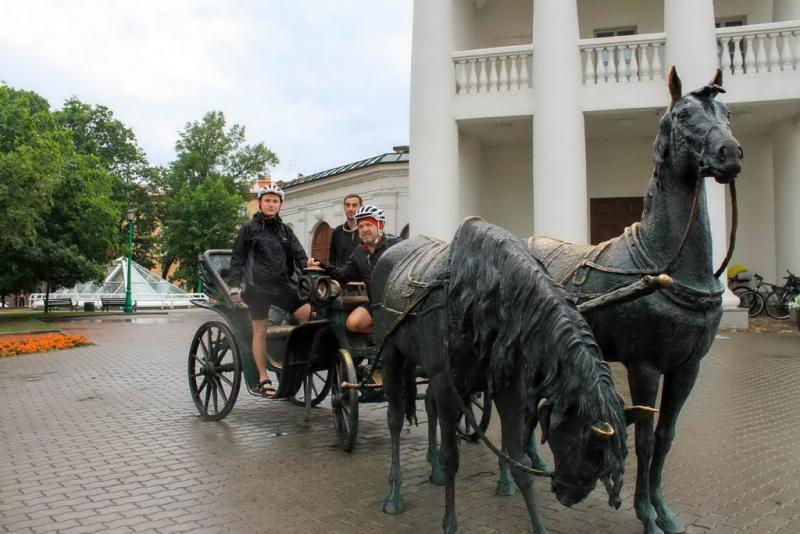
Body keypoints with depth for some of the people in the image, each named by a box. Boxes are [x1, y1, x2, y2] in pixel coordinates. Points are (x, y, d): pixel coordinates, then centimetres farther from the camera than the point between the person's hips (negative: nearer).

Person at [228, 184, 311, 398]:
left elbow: (299, 256, 11)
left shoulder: (285, 230, 16)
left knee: (308, 313, -15)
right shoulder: (249, 228, 5)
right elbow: (237, 258, 3)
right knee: (260, 331, -1)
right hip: (257, 287, -3)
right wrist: (234, 286, -5)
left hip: (282, 286, 4)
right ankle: (263, 380, 6)